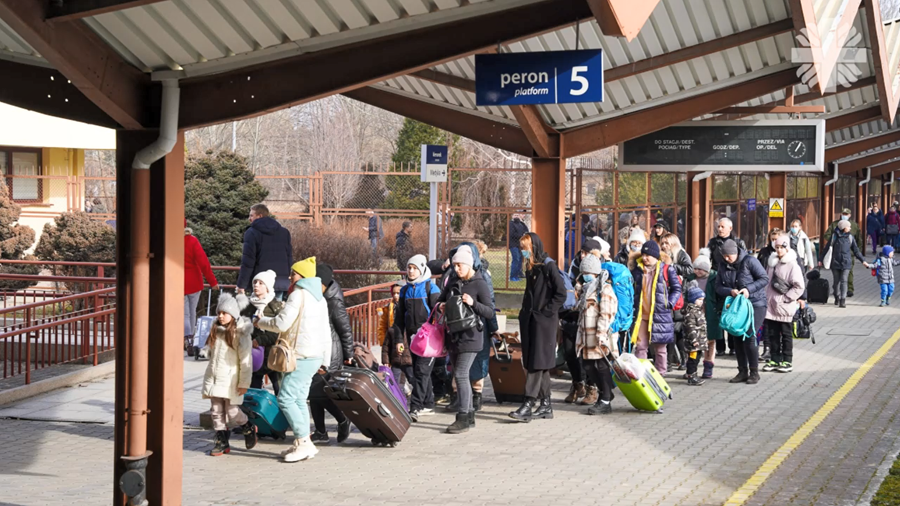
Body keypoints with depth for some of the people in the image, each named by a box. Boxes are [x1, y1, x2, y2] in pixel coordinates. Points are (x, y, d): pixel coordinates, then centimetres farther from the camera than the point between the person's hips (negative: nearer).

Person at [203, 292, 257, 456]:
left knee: (232, 411, -5)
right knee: (216, 412, 4)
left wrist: (244, 383, -13)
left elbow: (246, 361, -11)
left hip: (230, 380, -6)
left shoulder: (240, 334, -10)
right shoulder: (216, 331, 10)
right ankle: (222, 442, 12)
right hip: (213, 379, 6)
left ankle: (249, 429, 23)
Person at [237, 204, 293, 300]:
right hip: (281, 282, 5)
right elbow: (289, 258, 17)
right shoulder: (284, 232, 14)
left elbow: (247, 261, -8)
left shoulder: (252, 233, -4)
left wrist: (241, 285, -5)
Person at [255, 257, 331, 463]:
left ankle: (304, 441, -12)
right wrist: (325, 359, 26)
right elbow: (325, 332, 22)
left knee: (286, 398, -9)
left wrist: (261, 322, 2)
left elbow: (281, 323, -16)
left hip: (302, 357, -10)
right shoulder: (320, 298, 19)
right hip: (315, 356, 10)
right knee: (298, 400, 12)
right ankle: (302, 444, 12)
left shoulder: (298, 295, -12)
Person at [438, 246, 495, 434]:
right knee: (459, 375, 9)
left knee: (461, 374, -13)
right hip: (454, 335, 8)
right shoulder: (455, 284, 13)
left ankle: (463, 417, -11)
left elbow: (490, 312, -10)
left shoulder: (479, 284, -7)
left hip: (470, 336, -8)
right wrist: (441, 306, 3)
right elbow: (441, 300, 26)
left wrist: (473, 303, -25)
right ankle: (469, 415, 16)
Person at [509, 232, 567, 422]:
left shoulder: (549, 266, -9)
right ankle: (545, 405, 13)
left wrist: (545, 312, -15)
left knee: (538, 363, -11)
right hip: (529, 321, 9)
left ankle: (528, 405, -16)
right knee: (531, 362, 8)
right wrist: (525, 313, 14)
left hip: (545, 322, -8)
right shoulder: (530, 268, 15)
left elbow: (561, 294, -13)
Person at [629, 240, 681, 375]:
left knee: (660, 347, 6)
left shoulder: (667, 269, -4)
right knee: (640, 346, 4)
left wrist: (669, 303, -10)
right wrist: (633, 303, 9)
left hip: (659, 315, -3)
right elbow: (632, 288, 21)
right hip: (641, 315, 3)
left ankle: (660, 374, 14)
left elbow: (677, 289, 1)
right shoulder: (637, 269, 8)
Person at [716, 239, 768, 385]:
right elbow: (718, 287, 3)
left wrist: (749, 289, -23)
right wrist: (730, 291, -18)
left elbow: (764, 279, -11)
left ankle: (754, 372, -2)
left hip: (755, 304, -6)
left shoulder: (749, 261, -12)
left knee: (749, 336, -13)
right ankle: (742, 372, 16)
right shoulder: (723, 265, 4)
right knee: (736, 338, 4)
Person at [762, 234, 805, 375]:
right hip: (771, 305, 6)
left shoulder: (792, 265, -10)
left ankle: (787, 361, 11)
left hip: (784, 307, -6)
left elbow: (799, 286, -14)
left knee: (786, 334, 4)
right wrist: (767, 298, 11)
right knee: (772, 334, 9)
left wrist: (785, 298, -15)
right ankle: (775, 359, 18)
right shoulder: (772, 263, 11)